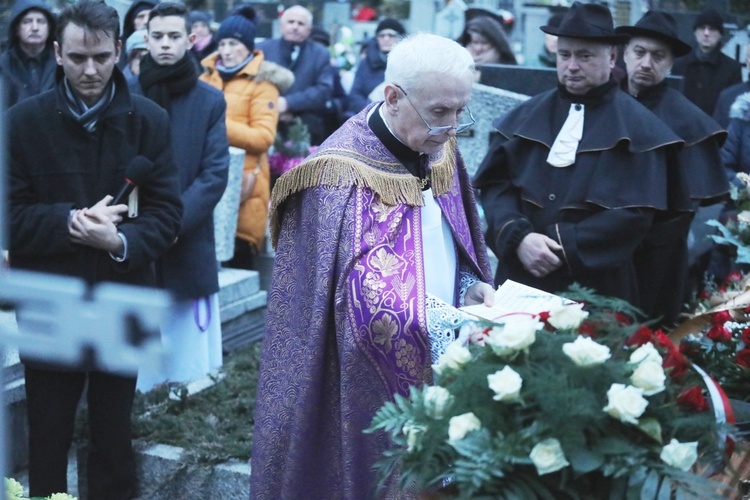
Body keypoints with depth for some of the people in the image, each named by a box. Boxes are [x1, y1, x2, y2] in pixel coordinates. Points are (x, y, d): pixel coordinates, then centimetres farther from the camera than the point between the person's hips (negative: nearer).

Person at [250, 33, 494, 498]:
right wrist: (458, 326, -31)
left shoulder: (439, 151, 2)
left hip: (434, 373, 7)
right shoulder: (344, 177, -21)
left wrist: (473, 287, -5)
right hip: (366, 383, -7)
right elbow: (369, 301, -27)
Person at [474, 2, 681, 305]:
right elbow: (494, 184, 2)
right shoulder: (526, 116, 6)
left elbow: (636, 211, -10)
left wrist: (563, 245, -15)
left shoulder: (636, 126, -2)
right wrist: (518, 237, -16)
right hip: (521, 277, 3)